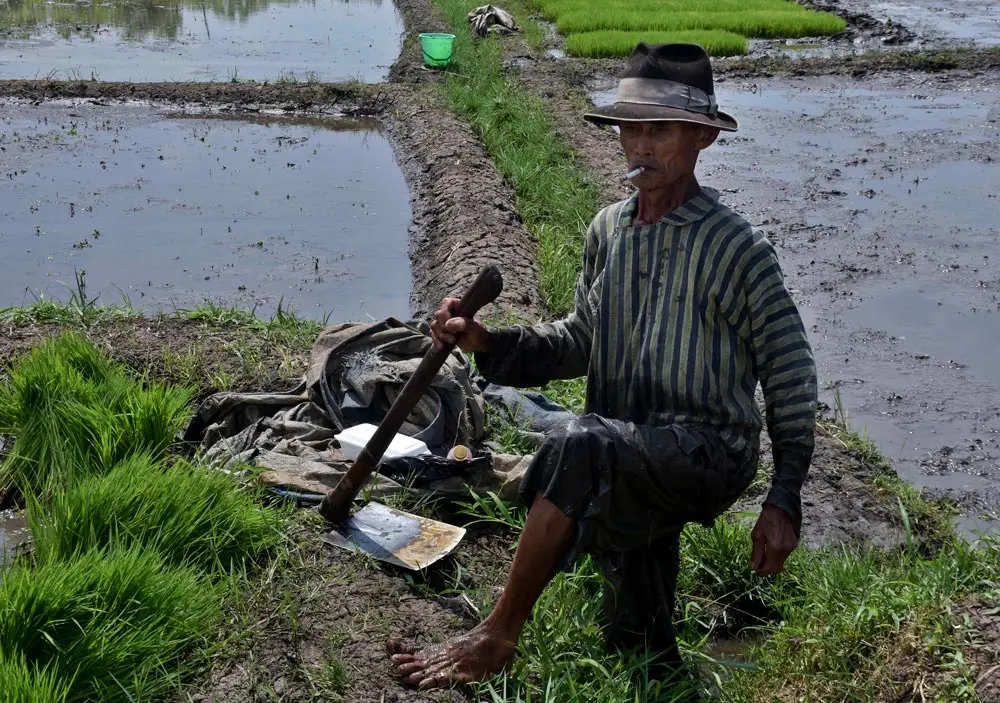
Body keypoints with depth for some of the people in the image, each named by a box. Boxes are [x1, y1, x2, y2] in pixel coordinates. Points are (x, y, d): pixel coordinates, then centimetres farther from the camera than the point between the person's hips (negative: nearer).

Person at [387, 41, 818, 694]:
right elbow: (581, 341, 15)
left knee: (580, 445, -33)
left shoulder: (736, 246, -9)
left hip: (708, 450, -6)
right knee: (639, 647, 14)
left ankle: (496, 639, -22)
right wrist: (489, 342, -2)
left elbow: (791, 376, -5)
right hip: (630, 473, 7)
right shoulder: (607, 230, 8)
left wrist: (784, 502, -7)